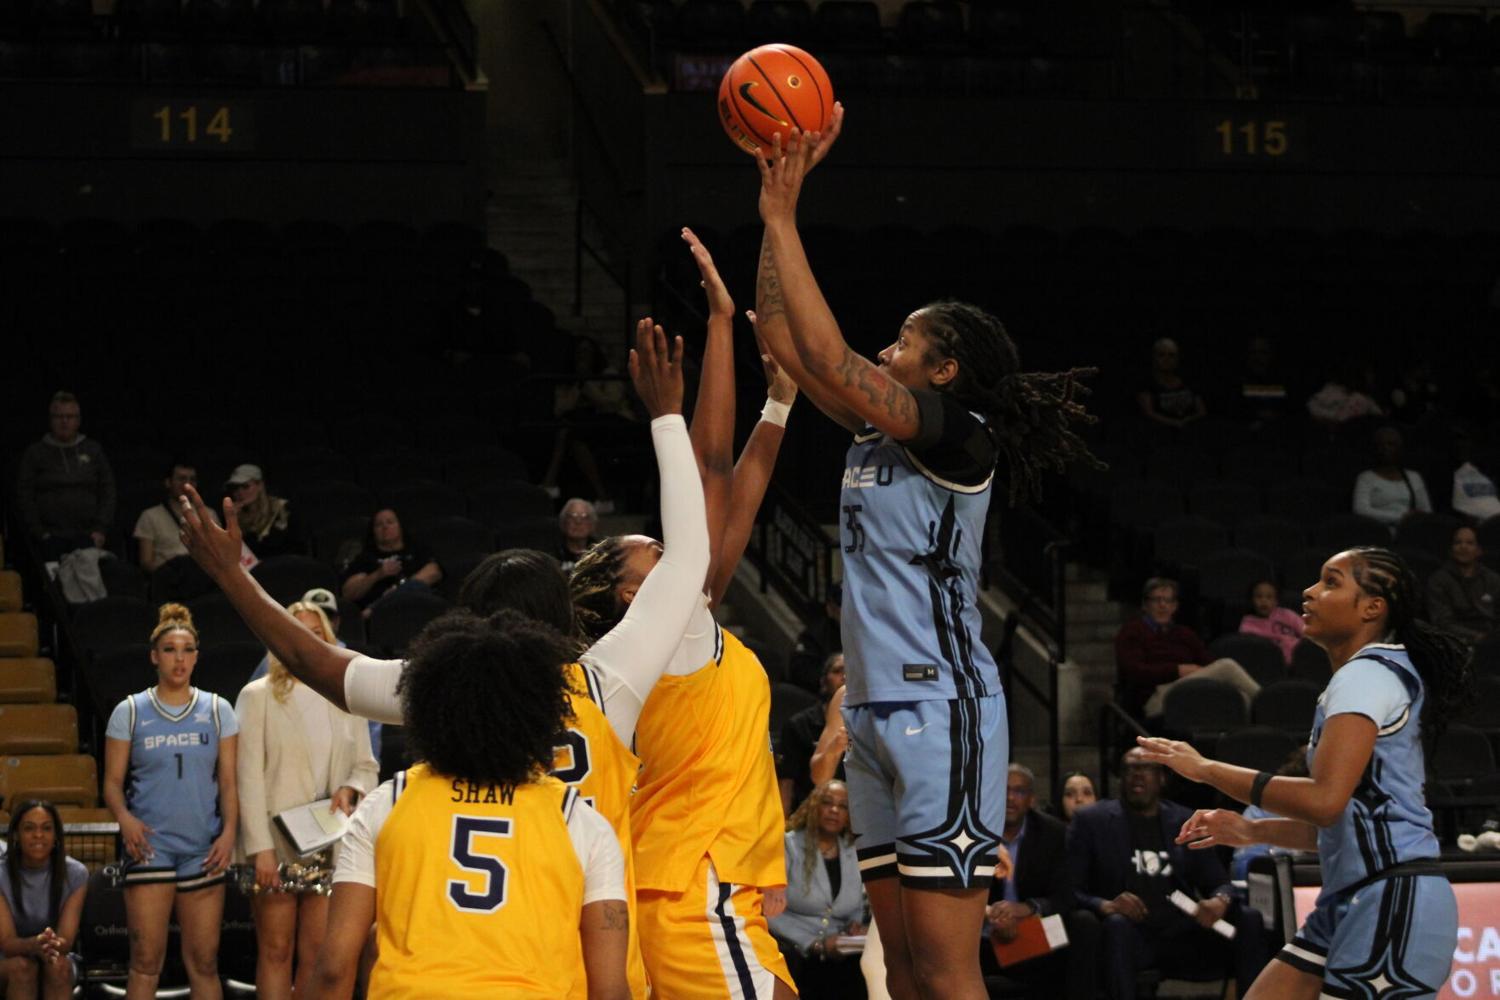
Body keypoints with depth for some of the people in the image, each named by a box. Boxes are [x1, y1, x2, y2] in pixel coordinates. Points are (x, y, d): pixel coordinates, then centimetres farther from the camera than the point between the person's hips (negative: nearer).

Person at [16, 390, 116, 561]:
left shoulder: (94, 450, 15)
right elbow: (24, 496, 7)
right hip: (51, 537, -1)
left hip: (87, 537, 1)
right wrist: (39, 532, -3)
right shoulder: (34, 453, 10)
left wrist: (101, 529, 3)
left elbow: (107, 492, 14)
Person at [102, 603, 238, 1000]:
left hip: (203, 849, 2)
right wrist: (124, 818, -15)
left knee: (204, 959, 1)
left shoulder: (217, 710, 9)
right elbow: (113, 781, 5)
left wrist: (229, 831, -8)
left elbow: (229, 781, 8)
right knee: (146, 957, -8)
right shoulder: (130, 712, 5)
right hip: (150, 845, -1)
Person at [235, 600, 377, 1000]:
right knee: (275, 951, 1)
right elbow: (249, 777, -6)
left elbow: (367, 766, 16)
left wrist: (350, 789, -8)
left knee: (318, 952, 1)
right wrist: (260, 847, -14)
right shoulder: (258, 696, -1)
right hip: (276, 843, -3)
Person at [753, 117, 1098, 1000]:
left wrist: (785, 218, -11)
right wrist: (778, 201, 14)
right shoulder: (878, 434, 15)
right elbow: (784, 338, 19)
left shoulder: (957, 437, -9)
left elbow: (827, 355, -17)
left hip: (941, 708, -9)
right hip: (880, 711, 9)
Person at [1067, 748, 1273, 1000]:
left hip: (1181, 938, 3)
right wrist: (1104, 906, -20)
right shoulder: (1092, 821, 10)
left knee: (1248, 920, -18)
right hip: (1126, 937, -3)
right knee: (1117, 924, -37)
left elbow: (1219, 883, 15)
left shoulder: (1187, 821, 18)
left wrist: (1221, 901, -11)